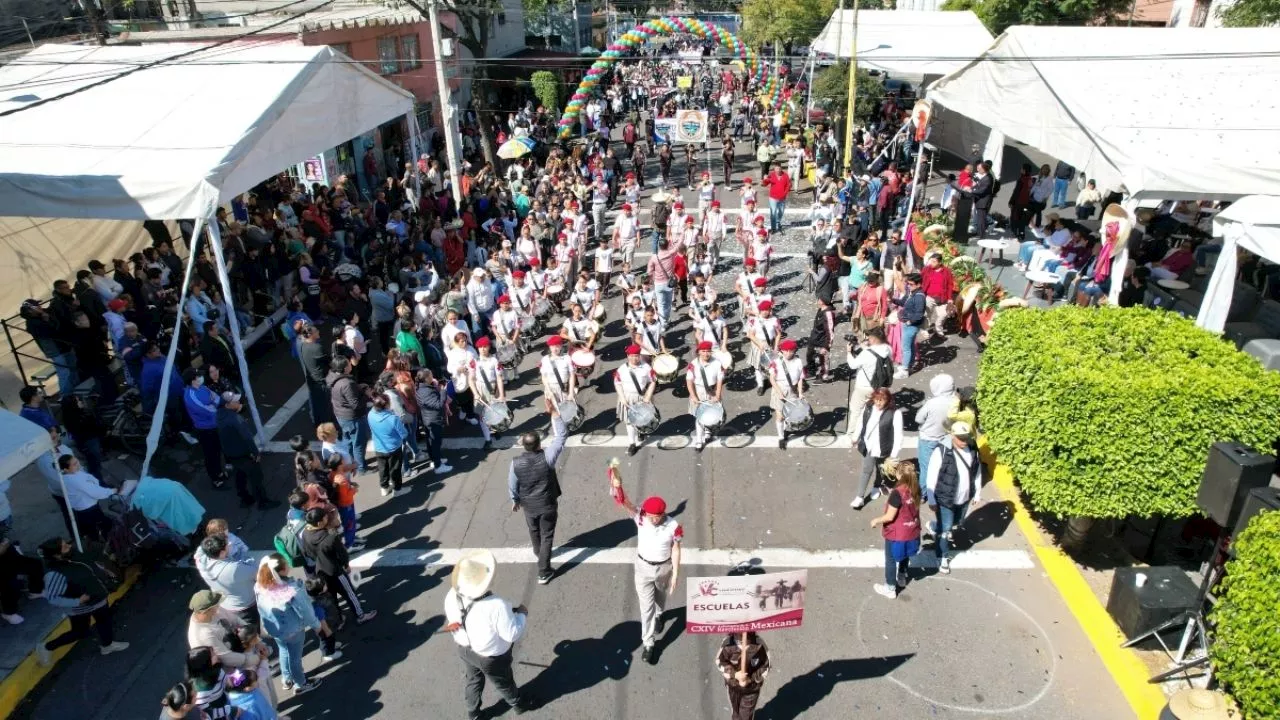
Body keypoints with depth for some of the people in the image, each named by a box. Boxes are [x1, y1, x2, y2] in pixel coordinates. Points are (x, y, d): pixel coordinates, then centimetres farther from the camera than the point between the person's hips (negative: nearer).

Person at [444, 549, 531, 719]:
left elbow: (451, 621, -3)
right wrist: (522, 614, -12)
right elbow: (512, 634, -29)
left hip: (465, 650, 4)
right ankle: (518, 705, 55)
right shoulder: (496, 606, -42)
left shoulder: (452, 596, -24)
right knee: (503, 683, 26)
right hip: (491, 657, -4)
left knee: (473, 681, 32)